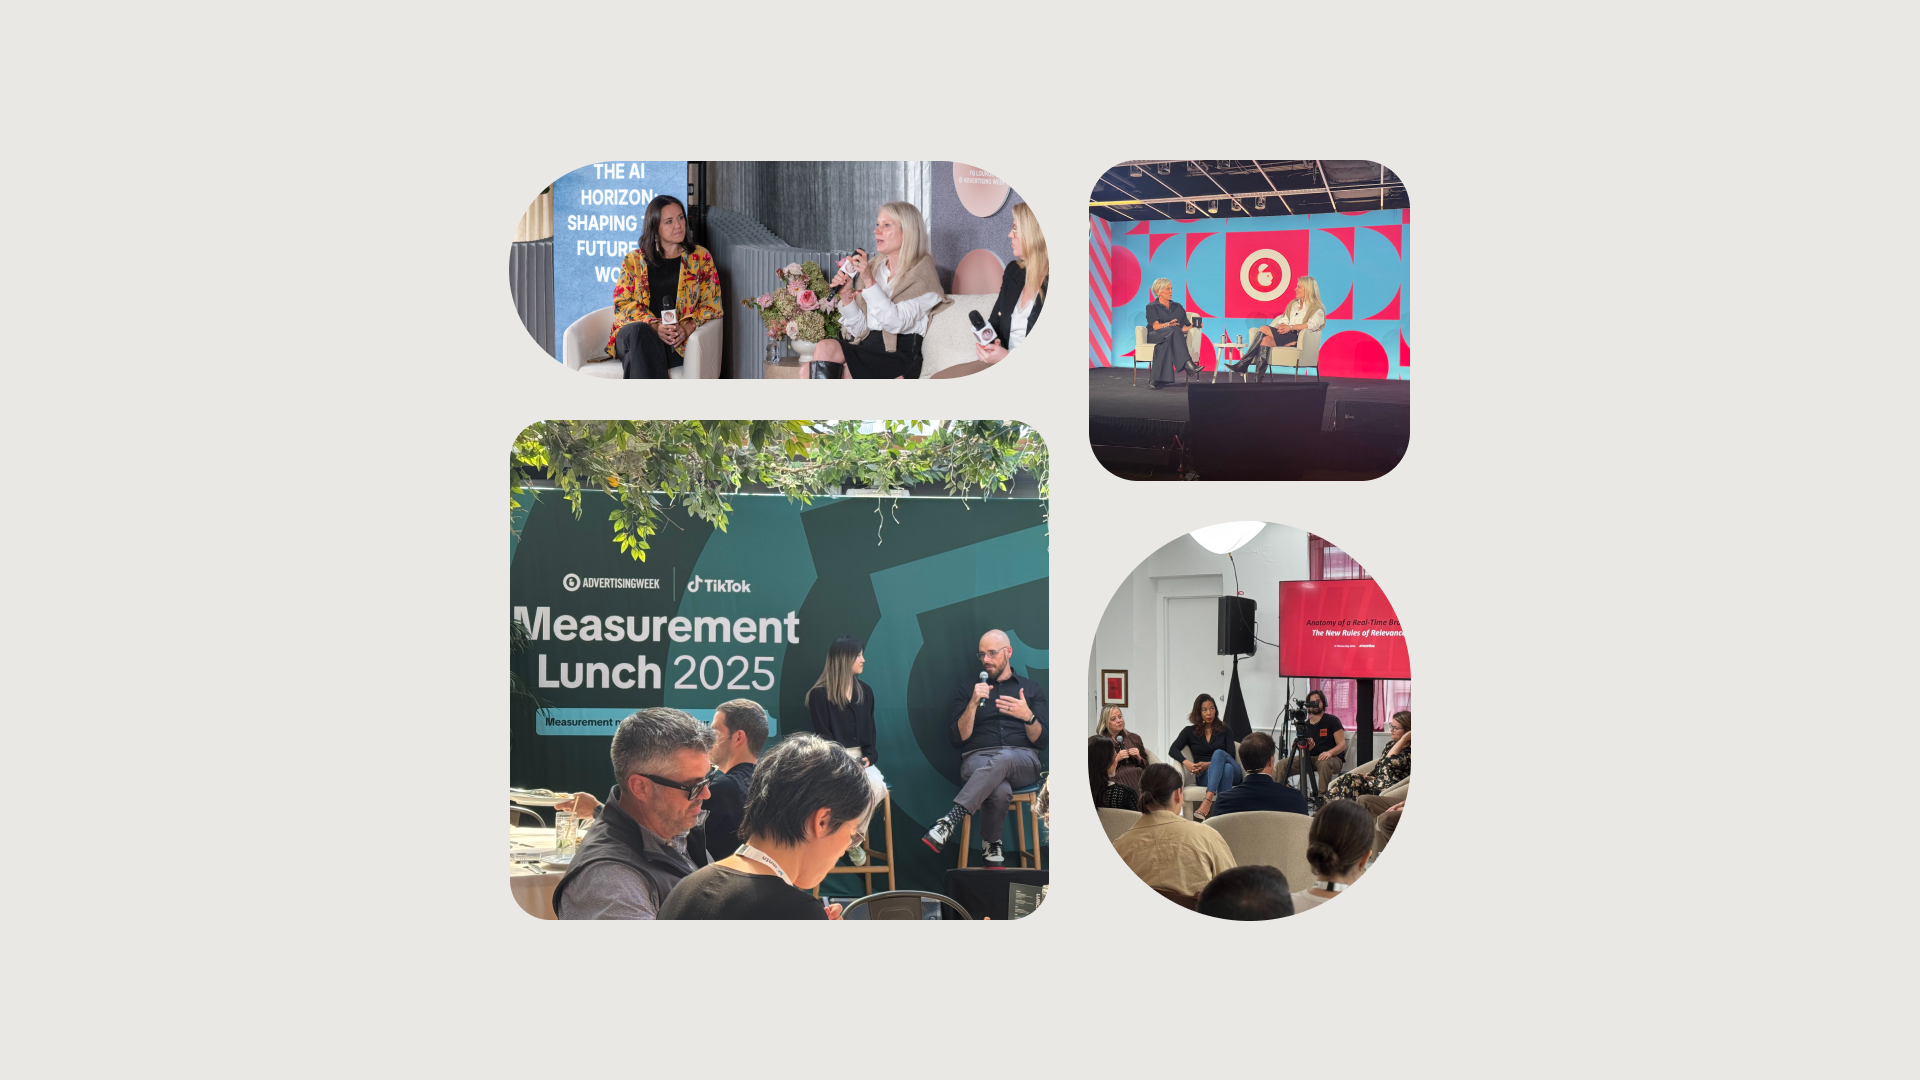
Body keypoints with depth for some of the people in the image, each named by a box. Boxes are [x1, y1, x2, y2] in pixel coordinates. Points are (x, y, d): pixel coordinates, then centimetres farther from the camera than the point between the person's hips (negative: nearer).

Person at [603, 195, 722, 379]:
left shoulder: (700, 257, 16)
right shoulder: (634, 259, 16)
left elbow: (712, 304, 9)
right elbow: (622, 304, 7)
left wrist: (687, 327, -13)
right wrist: (655, 326, -13)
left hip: (677, 343, -1)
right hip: (631, 337, 1)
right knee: (639, 329, -39)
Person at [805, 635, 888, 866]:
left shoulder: (865, 692, 15)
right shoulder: (820, 694, -3)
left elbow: (869, 732, 14)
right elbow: (823, 736, -6)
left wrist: (869, 757, -6)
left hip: (860, 757, 5)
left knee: (877, 784, -30)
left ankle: (854, 839, -9)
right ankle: (853, 838, -12)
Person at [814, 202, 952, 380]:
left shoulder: (923, 274, -2)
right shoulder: (873, 267, 15)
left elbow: (896, 323, -17)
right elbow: (860, 329, 11)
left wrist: (869, 281, -21)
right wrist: (846, 296, -5)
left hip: (900, 356, -5)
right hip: (865, 346, 6)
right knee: (825, 347, -26)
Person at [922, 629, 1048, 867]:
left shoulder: (1032, 689, 18)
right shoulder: (969, 691, 19)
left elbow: (1041, 742, 8)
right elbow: (957, 738, 7)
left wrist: (1028, 716, -13)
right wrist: (973, 704, -8)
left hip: (1022, 761, 0)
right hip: (978, 759, 0)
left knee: (1002, 759, -42)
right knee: (1000, 791, -41)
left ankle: (949, 822, -47)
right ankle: (990, 846, -18)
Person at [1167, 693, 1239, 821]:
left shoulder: (1224, 730, 15)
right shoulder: (1189, 731, 15)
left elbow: (1230, 756, 4)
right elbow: (1172, 750, 2)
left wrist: (1209, 764, -14)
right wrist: (1186, 762, -19)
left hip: (1232, 772, 1)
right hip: (1204, 776, -1)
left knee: (1218, 753, -34)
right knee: (1226, 768, -37)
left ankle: (1207, 801, -55)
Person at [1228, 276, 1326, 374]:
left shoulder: (1317, 309, 3)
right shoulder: (1293, 304, 27)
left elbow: (1313, 324, -15)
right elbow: (1284, 320, 19)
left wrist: (1290, 327, -22)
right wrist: (1281, 325, -7)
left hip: (1297, 338, -7)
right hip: (1285, 336, 7)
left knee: (1264, 329, -24)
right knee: (1266, 340, -28)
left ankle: (1243, 363, -21)